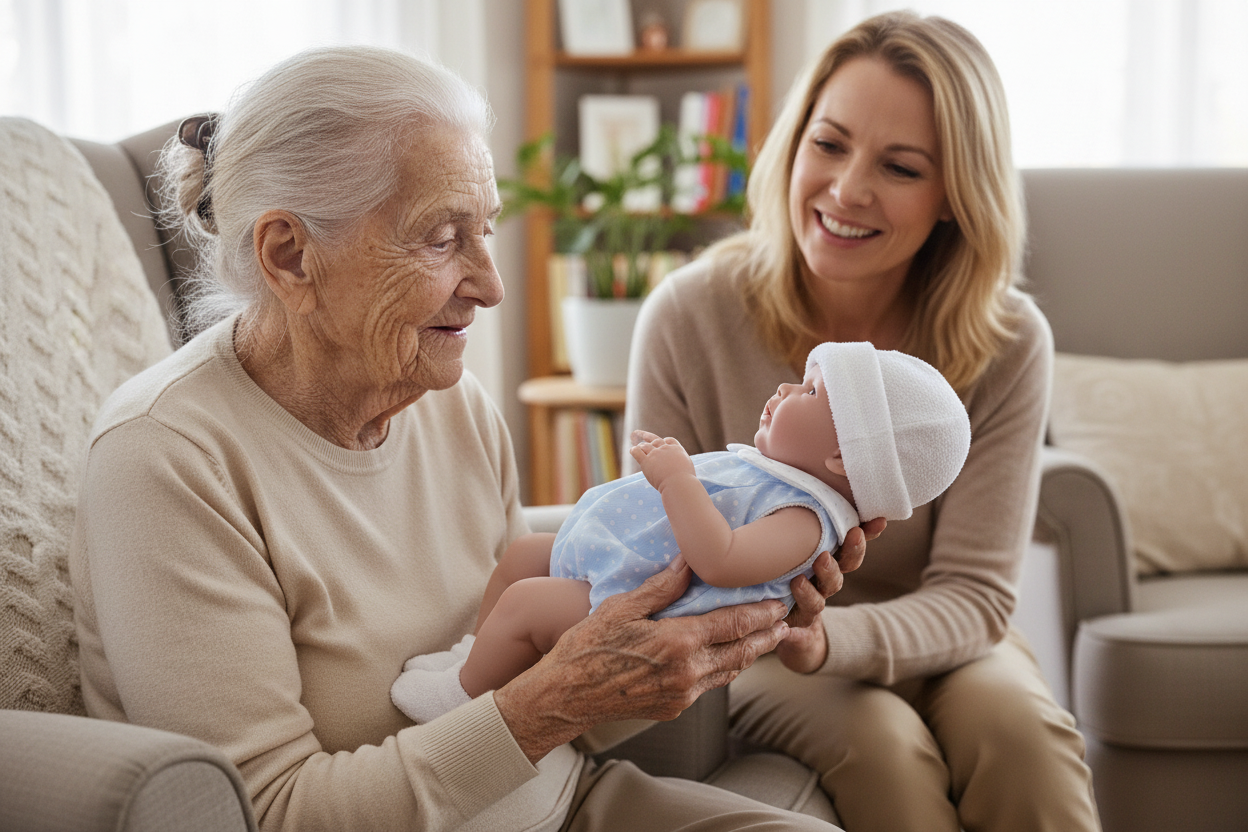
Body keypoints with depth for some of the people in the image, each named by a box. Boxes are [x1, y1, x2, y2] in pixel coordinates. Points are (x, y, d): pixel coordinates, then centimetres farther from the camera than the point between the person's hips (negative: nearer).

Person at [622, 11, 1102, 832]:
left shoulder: (1007, 345, -14)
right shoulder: (689, 317, -17)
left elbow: (973, 594, -17)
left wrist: (827, 638, -38)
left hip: (928, 639, 2)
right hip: (755, 661, -1)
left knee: (1017, 724, -29)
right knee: (882, 743, -31)